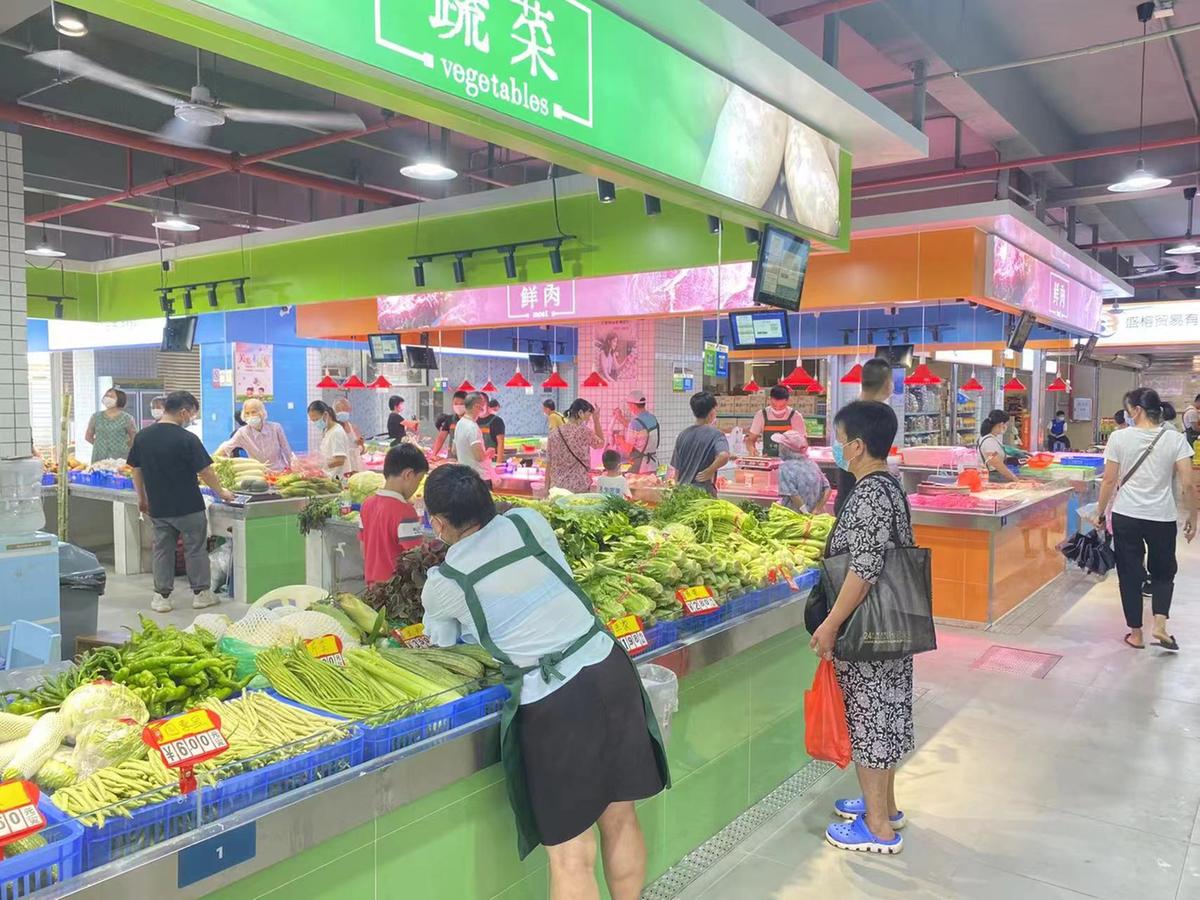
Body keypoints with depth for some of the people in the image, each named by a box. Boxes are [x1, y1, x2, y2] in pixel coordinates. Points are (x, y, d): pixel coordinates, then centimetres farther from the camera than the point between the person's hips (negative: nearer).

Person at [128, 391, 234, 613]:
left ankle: (161, 596, 14)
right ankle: (200, 593, 16)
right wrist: (222, 492, 3)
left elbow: (136, 470, 8)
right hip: (188, 507, -5)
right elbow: (205, 472, -11)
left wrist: (142, 499, 19)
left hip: (158, 507, 5)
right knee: (196, 549, 8)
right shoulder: (187, 439, -15)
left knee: (162, 549, 12)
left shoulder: (142, 436, 2)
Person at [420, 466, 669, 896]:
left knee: (571, 853, 10)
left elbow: (442, 639, 19)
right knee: (620, 818, 21)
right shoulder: (530, 522, 3)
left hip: (551, 700, -4)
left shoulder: (443, 583, -3)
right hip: (610, 670, 5)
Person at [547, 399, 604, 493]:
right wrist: (596, 419, 10)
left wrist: (546, 488, 9)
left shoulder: (554, 433, 1)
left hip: (558, 487, 4)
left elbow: (549, 464, 3)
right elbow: (600, 443, 11)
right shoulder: (584, 431, -9)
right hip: (580, 486, -4)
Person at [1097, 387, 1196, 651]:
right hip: (1162, 518, 1)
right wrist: (1192, 518, 6)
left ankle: (1136, 634, 17)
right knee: (1163, 572, 20)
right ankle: (1160, 624, 4)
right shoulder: (1175, 439, -5)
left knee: (1130, 574, 11)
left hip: (1125, 517, -1)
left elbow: (1109, 481, -4)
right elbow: (1188, 485, -7)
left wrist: (1100, 512, 8)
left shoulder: (1119, 437, -7)